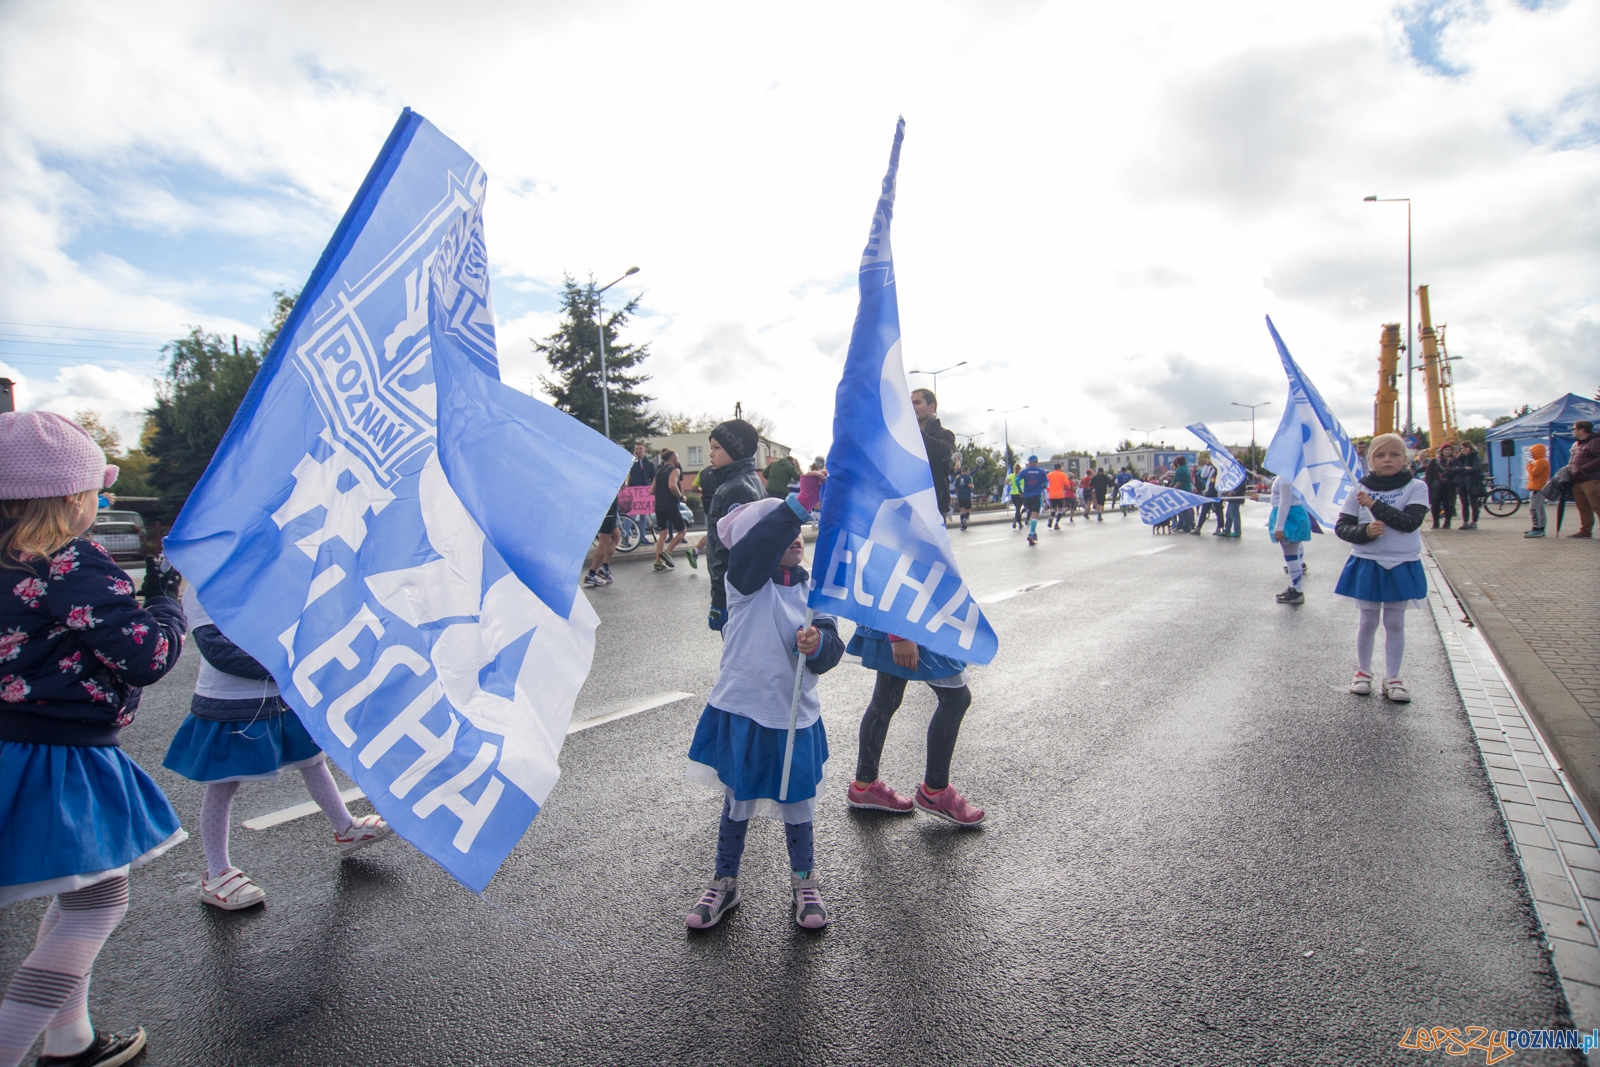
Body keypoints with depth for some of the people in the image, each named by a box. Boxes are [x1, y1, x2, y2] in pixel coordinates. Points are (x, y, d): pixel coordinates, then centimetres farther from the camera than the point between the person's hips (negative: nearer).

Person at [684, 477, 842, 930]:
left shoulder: (812, 587, 0)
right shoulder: (746, 582, -11)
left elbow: (831, 650, -2)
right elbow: (757, 545, -33)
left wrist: (818, 644, -26)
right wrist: (800, 504, -45)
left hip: (795, 716, 2)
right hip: (743, 711, -2)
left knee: (797, 802, 14)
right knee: (737, 801, 14)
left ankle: (804, 881, 38)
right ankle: (724, 882, 36)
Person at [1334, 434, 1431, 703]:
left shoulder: (1416, 487, -3)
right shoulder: (1360, 491, -1)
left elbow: (1411, 521, -19)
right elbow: (1341, 527, -3)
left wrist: (1375, 505, -22)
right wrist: (1365, 532, -21)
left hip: (1402, 566, 0)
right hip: (1366, 565, 1)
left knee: (1395, 623, 8)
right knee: (1368, 621, 11)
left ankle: (1392, 678, 18)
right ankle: (1363, 672, 25)